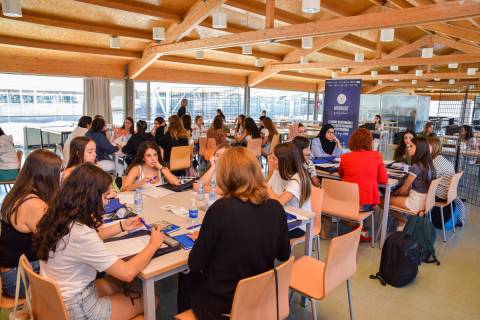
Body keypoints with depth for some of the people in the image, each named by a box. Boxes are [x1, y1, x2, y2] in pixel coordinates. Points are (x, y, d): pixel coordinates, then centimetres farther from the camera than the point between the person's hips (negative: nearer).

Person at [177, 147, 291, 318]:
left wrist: (201, 240, 5)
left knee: (186, 278, 27)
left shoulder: (220, 208, -25)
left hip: (222, 303, -5)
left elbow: (195, 263, -15)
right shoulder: (276, 208, -11)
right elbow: (284, 255, 4)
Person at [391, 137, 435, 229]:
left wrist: (393, 193, 7)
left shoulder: (415, 167, -22)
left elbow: (404, 189, -13)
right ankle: (401, 222, 24)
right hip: (426, 200, 9)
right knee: (397, 195, 20)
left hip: (417, 202, -9)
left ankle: (403, 222, 22)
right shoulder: (428, 164, 3)